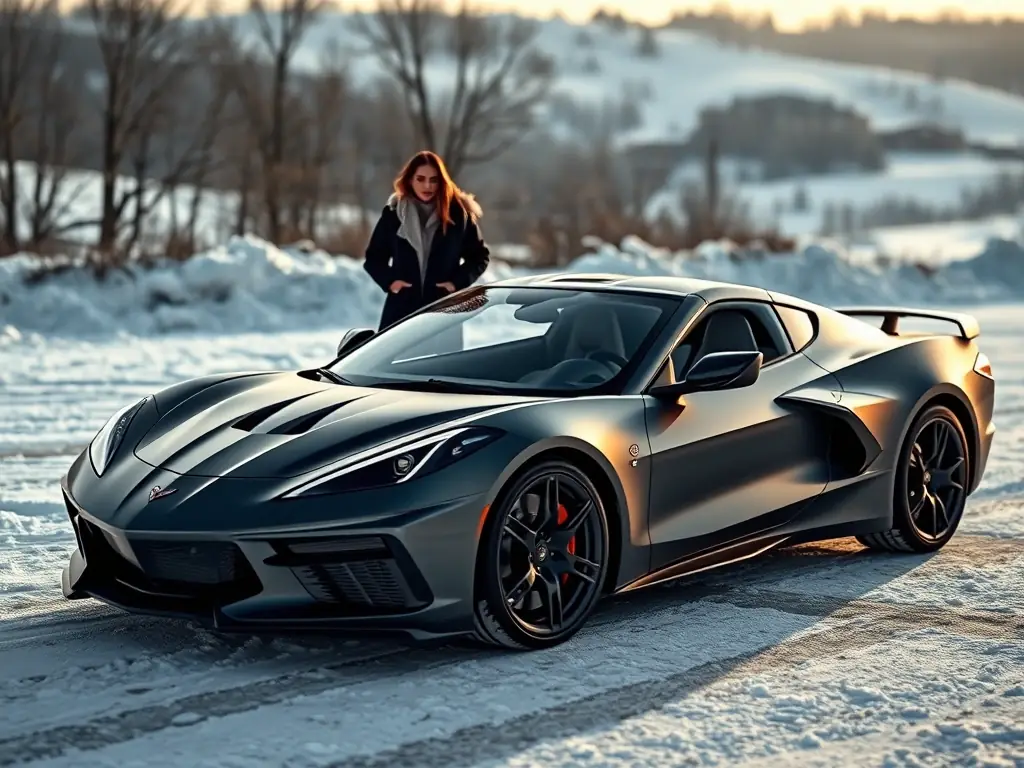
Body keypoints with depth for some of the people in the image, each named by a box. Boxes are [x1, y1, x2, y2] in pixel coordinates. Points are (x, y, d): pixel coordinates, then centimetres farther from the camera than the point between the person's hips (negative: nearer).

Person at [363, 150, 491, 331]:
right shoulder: (393, 213, 4)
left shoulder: (458, 214, 1)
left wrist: (458, 282, -5)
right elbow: (373, 256, 12)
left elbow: (480, 255, 9)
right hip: (402, 307, 1)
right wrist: (389, 281, -5)